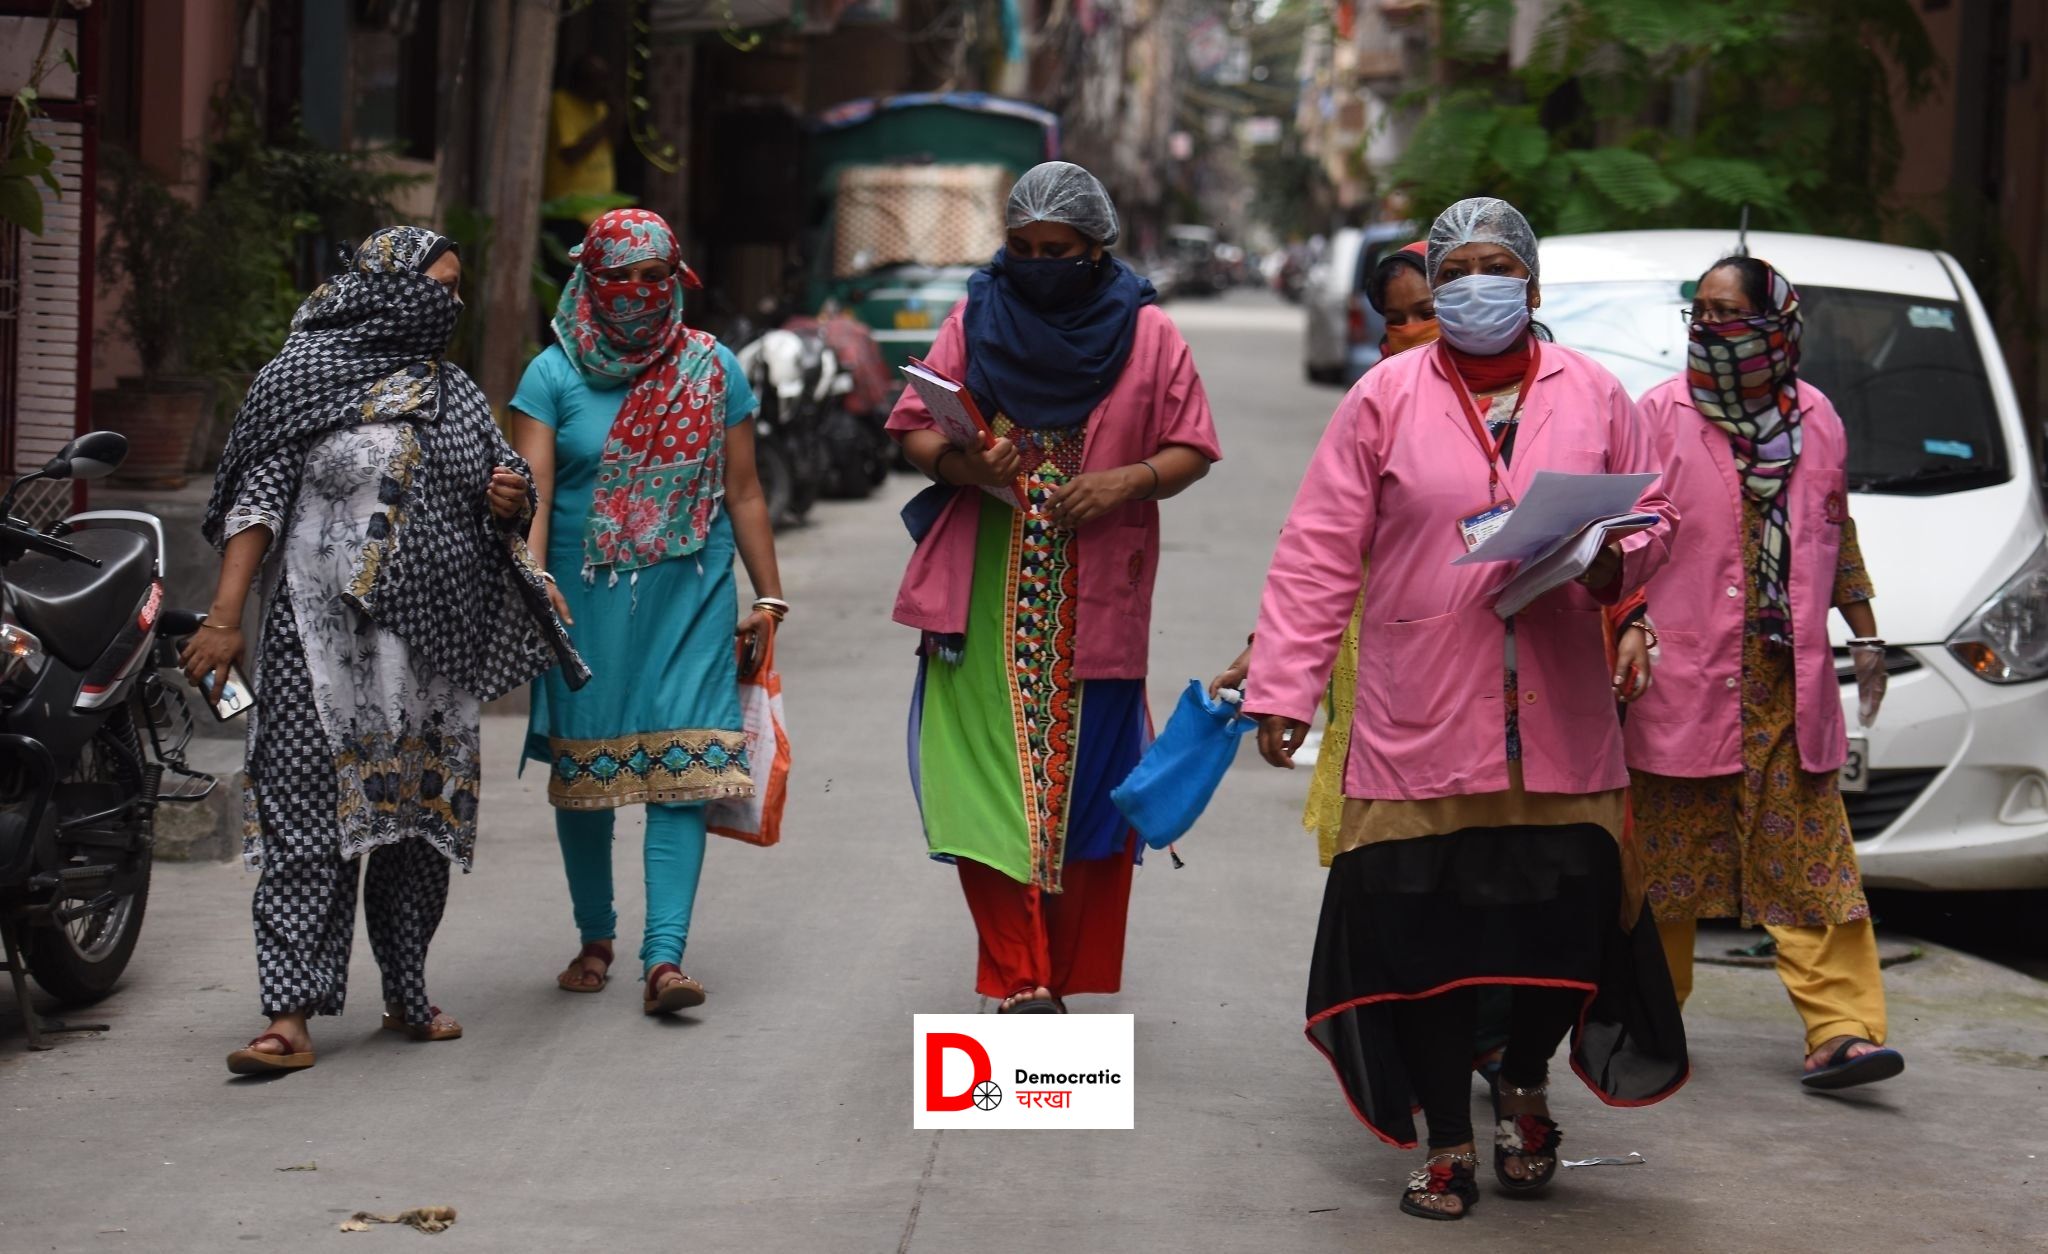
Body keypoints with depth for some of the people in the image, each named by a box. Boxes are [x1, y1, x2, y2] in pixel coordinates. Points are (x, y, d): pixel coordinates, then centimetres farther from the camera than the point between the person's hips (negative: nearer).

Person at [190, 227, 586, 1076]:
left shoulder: (455, 394, 15)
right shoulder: (307, 372, -2)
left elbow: (501, 487, 24)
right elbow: (258, 498, -4)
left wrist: (509, 504, -1)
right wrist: (224, 615, -11)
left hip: (430, 645, 6)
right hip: (325, 636, -6)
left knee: (420, 815, 9)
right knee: (310, 814, -10)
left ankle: (407, 996, 21)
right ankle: (292, 1014, -12)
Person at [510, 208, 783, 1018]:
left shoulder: (713, 370, 6)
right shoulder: (555, 375, 0)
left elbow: (742, 491, 10)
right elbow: (531, 487, -11)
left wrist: (768, 596, 7)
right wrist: (534, 577, -27)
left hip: (689, 598, 0)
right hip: (587, 600, 0)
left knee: (683, 767, -10)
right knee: (581, 767, 8)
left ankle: (664, 957, -15)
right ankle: (596, 937, 27)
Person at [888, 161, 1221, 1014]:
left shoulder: (1147, 335, 4)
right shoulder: (974, 322, 7)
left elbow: (1191, 448, 6)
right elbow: (912, 426, 8)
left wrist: (1129, 479, -14)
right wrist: (957, 463, -14)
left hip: (1096, 604, -1)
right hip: (985, 601, 1)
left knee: (1085, 786, 1)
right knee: (988, 781, -7)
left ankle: (1053, 980, 11)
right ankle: (1020, 982, -6)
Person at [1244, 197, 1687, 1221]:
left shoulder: (1593, 396, 9)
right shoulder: (1384, 400, 3)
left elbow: (1654, 519, 16)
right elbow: (1316, 556, 1)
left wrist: (1616, 563, -8)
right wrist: (1283, 690, -4)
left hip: (1560, 729, 1)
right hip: (1420, 728, -1)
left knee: (1567, 924, 0)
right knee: (1421, 935, 0)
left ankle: (1524, 1085, 32)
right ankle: (1447, 1139, 17)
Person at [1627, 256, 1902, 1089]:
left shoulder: (1816, 419, 10)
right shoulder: (1662, 414, 0)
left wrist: (1864, 635, 21)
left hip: (1789, 679, 2)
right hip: (1683, 676, -2)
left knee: (1811, 860, -3)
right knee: (1665, 855, 5)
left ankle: (1842, 1029, -6)